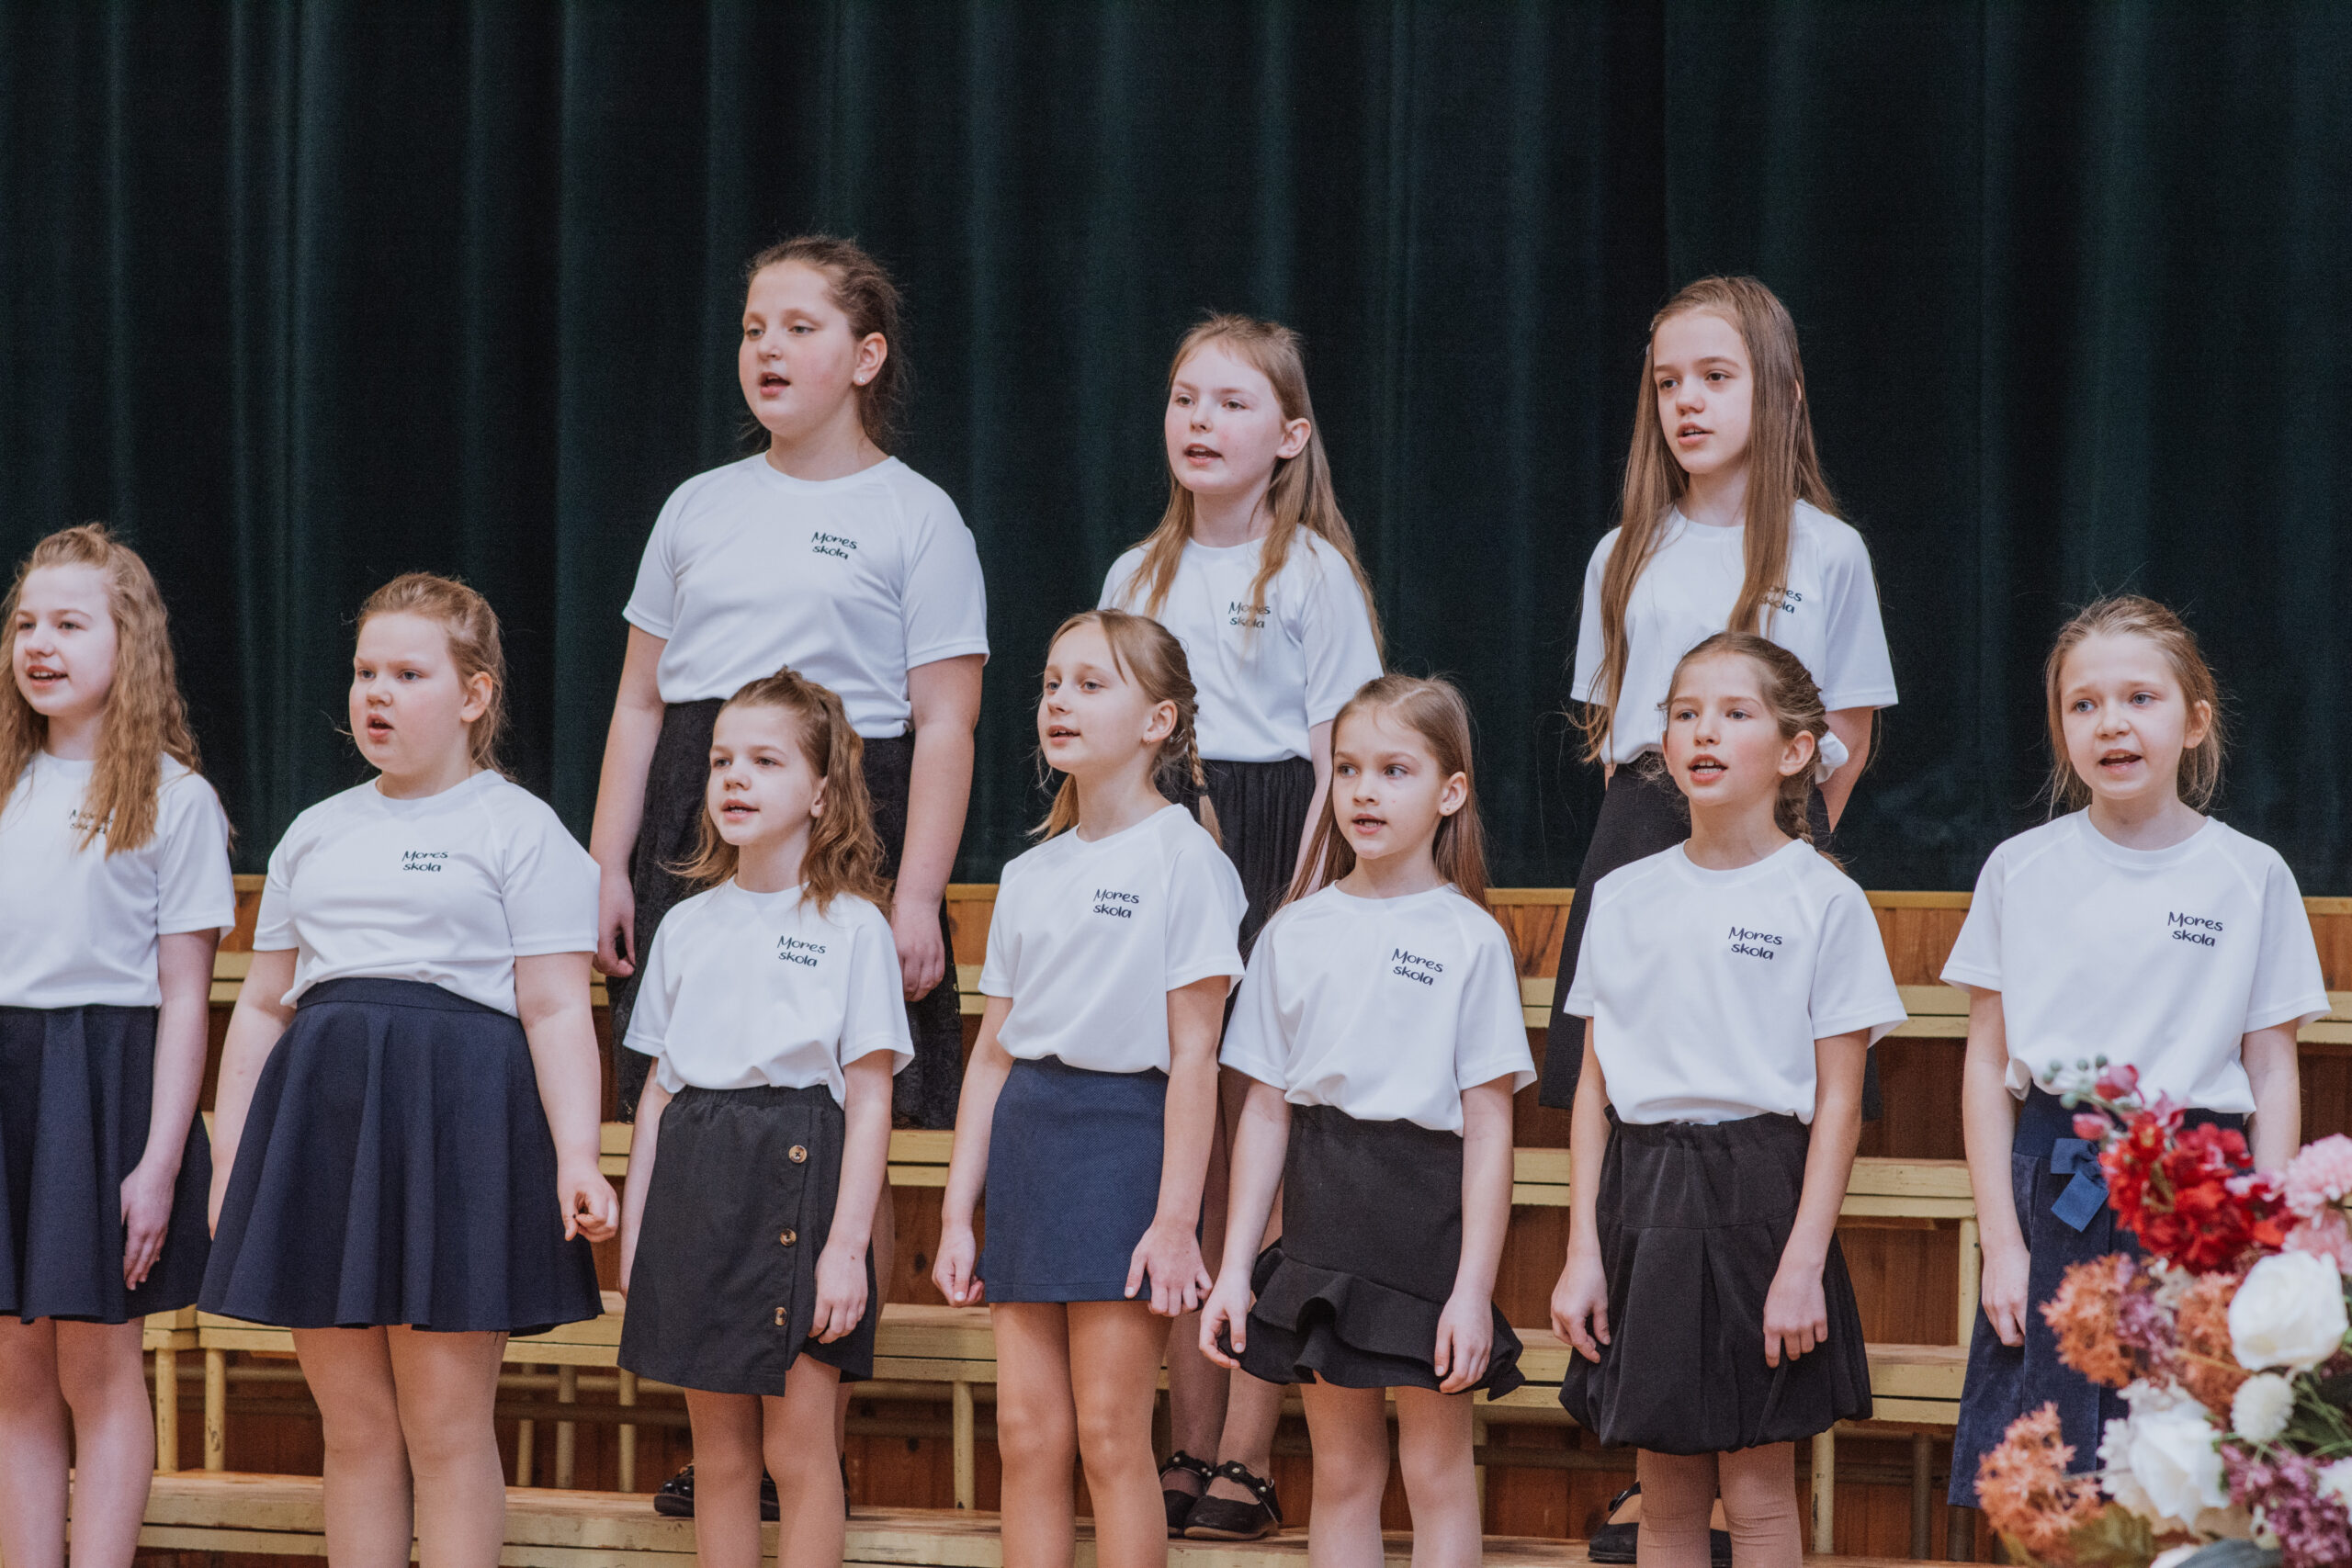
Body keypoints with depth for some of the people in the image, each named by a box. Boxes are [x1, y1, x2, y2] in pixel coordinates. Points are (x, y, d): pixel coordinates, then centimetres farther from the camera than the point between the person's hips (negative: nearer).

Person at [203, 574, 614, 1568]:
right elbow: (263, 1007, 21)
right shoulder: (315, 835, 19)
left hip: (458, 1114, -5)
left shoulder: (520, 830, 2)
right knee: (354, 1426, 6)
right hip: (320, 1110, 5)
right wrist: (229, 1164, 15)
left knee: (445, 1425, -4)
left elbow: (555, 1011, -5)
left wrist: (577, 1158, -16)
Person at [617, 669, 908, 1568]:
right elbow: (660, 1090, 16)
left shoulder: (851, 926, -2)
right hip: (696, 1180, 5)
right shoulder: (686, 926, 13)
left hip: (800, 1173, -5)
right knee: (718, 1450, 8)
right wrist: (632, 1229, 11)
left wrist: (849, 1243, -13)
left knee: (797, 1446, -4)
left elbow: (870, 1100, -6)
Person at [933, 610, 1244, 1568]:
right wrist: (956, 1214, 9)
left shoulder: (1183, 859, -5)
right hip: (1024, 1138, 6)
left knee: (1110, 1436, -5)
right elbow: (992, 1055, 14)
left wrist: (1177, 1218, -14)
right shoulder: (1029, 877, 13)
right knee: (1027, 1434, 4)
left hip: (1126, 1134, -6)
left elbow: (1193, 1056, -10)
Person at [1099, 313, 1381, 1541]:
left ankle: (1246, 1462, -4)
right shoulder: (1139, 576, 15)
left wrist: (1302, 904, -13)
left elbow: (1335, 760, -4)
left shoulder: (1313, 572, 0)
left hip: (1269, 851, -5)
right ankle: (1188, 1450, 8)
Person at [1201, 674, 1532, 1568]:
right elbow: (1267, 1110, 7)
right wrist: (1234, 1267, 3)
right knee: (1341, 1473, 9)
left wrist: (1473, 1287, -13)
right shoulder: (1296, 933, 6)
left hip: (1426, 1210, -4)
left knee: (1437, 1469, 2)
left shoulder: (1470, 939, -5)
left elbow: (1488, 1127, -7)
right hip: (1322, 1212, 4)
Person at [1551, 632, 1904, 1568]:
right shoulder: (1624, 899, 9)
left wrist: (1804, 1263, -13)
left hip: (1761, 1192, -4)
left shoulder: (1821, 901, -3)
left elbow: (1837, 1104, -6)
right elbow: (1594, 1089, 9)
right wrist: (1583, 1253, 2)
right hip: (1644, 1200, 4)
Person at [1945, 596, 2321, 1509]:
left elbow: (2274, 1074, 5)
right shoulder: (2023, 870, 5)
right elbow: (1987, 1067, 6)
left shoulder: (2252, 877, 3)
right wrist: (2001, 1243, -1)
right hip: (2055, 1192, 1)